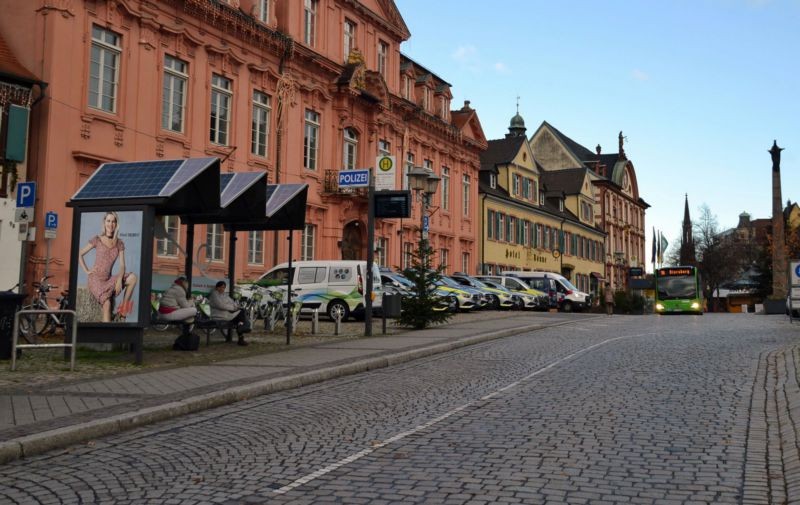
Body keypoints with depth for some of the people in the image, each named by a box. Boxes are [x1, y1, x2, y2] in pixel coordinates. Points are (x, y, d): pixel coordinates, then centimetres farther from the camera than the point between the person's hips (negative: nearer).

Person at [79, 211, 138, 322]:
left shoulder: (119, 244, 7)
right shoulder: (97, 240, -1)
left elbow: (122, 265, -1)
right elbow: (79, 254, 4)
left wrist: (119, 280, -18)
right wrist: (86, 271, -5)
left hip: (109, 279, 4)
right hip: (96, 279, -4)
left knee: (133, 277, -21)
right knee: (107, 303, -29)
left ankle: (123, 310, -15)